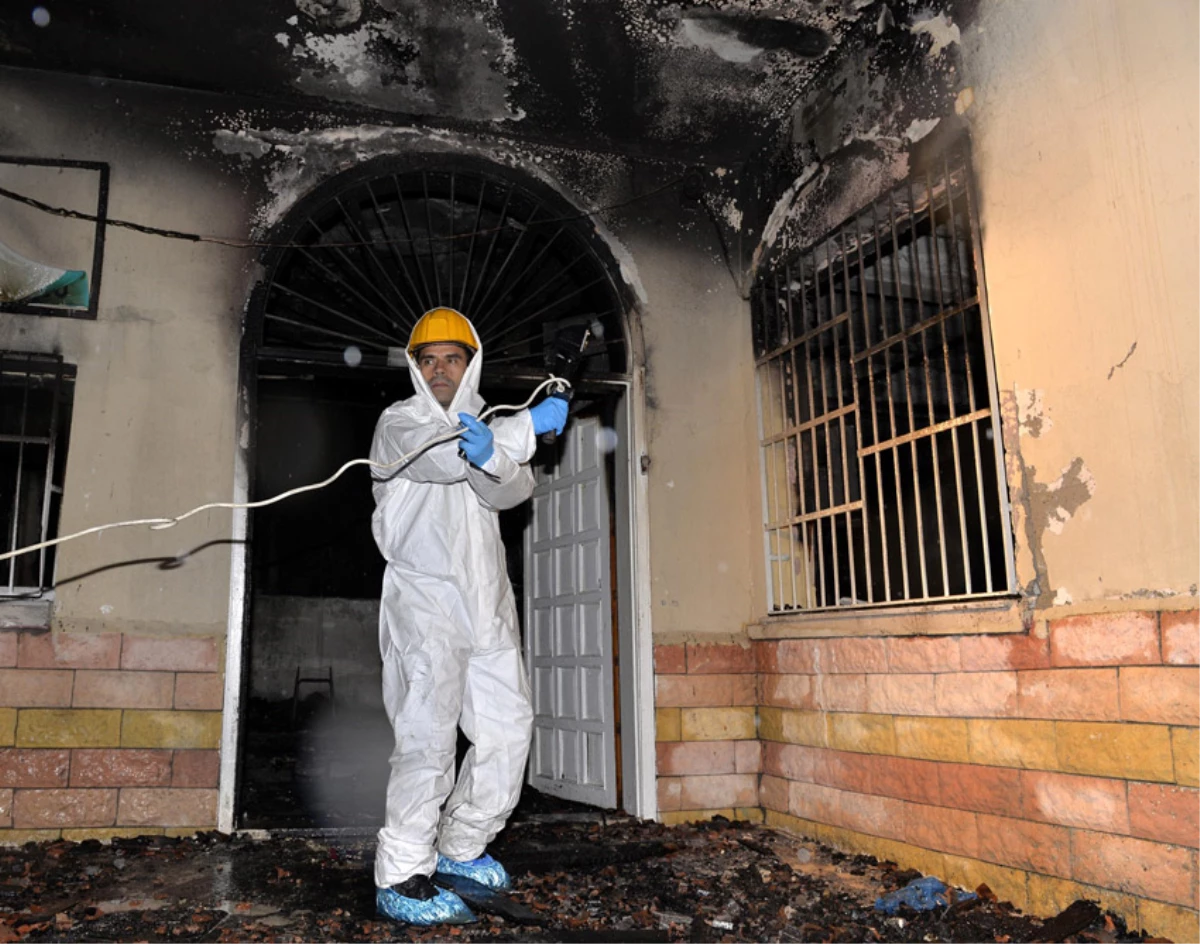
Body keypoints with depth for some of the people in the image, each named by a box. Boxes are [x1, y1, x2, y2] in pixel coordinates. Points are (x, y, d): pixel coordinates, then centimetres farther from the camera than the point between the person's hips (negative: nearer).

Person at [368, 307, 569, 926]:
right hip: (424, 600, -6)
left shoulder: (488, 422, 19)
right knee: (429, 733, -14)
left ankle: (460, 847, 24)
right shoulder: (400, 421, 4)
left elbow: (513, 491, -2)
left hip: (486, 602, 6)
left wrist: (489, 455, -25)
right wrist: (532, 425, -13)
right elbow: (444, 458, -18)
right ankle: (401, 876, -4)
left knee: (508, 725, 7)